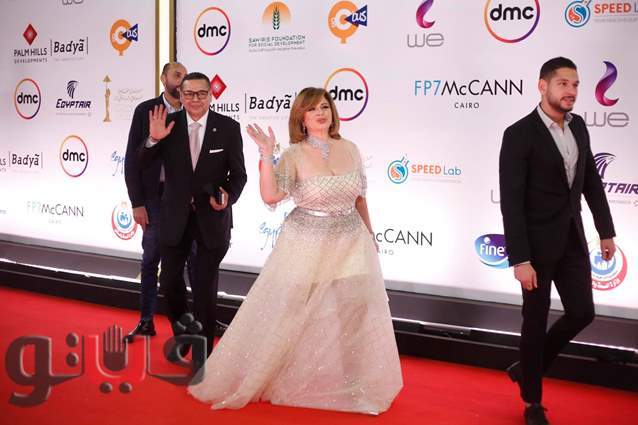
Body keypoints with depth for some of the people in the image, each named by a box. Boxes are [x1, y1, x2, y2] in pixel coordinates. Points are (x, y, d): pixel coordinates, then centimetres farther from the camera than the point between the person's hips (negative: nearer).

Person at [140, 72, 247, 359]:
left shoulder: (228, 128, -7)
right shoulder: (169, 124, -4)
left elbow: (238, 174, -3)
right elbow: (142, 163, -3)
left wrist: (228, 195, -23)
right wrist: (153, 139, -22)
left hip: (212, 217, -2)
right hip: (175, 216, 2)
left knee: (205, 289, 7)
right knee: (169, 283, 10)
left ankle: (203, 354, 23)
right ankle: (182, 336, 37)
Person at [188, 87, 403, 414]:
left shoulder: (350, 149, 2)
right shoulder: (294, 155, -9)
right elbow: (270, 196, -22)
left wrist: (370, 236, 16)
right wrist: (266, 155, -28)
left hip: (350, 244, 4)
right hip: (306, 246, -4)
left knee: (354, 315, 9)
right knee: (287, 317, 3)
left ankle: (351, 385, 30)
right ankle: (253, 381, 23)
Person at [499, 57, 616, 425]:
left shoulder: (578, 126, 4)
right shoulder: (519, 135, -17)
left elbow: (592, 181, 14)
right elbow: (511, 202, -19)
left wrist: (606, 230, 14)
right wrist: (519, 259, -22)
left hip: (572, 238, 6)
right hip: (537, 242, -6)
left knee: (582, 312, 7)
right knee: (537, 320, 6)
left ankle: (527, 368, 30)